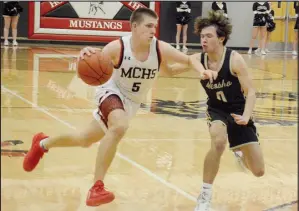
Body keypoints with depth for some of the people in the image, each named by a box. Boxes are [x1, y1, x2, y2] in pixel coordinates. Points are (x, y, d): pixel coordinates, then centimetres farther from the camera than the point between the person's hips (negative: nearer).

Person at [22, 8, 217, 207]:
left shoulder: (160, 49, -20)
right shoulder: (117, 47, -27)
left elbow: (190, 60, -10)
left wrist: (202, 70, -31)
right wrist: (87, 55, -48)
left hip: (132, 103, 5)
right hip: (112, 93, -5)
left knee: (85, 140, 19)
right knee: (119, 127, -38)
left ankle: (43, 143, 49)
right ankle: (97, 188, -30)